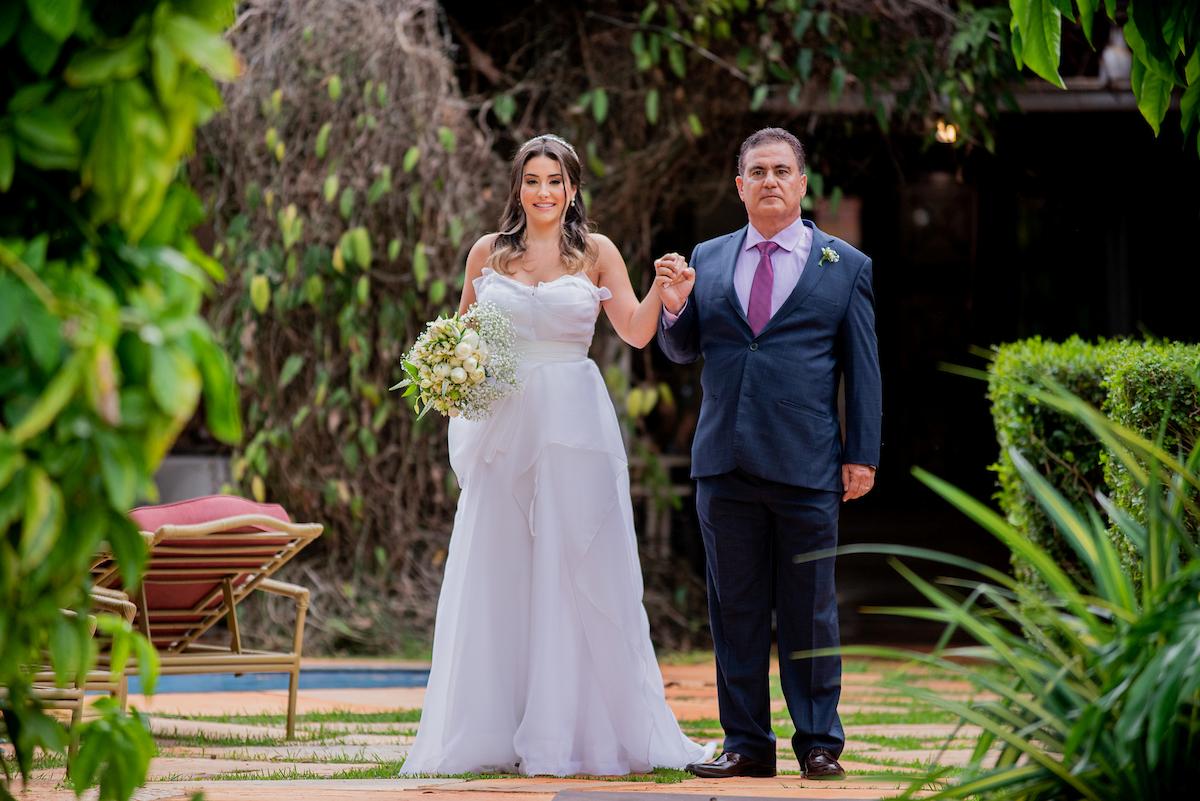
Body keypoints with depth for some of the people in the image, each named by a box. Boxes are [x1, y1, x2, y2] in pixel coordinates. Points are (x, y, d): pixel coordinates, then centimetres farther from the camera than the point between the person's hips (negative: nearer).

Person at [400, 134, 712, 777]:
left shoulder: (596, 254, 5)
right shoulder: (487, 253, 10)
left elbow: (636, 332, -1)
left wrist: (661, 287, -18)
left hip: (575, 426, -1)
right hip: (503, 422, 2)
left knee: (576, 572, -1)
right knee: (498, 575, 2)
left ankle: (575, 731, 4)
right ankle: (492, 733, 6)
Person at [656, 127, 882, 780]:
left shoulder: (846, 266, 6)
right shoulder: (707, 260, 13)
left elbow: (863, 368, 5)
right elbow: (682, 352, 13)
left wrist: (863, 456, -2)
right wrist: (674, 308, -8)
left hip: (807, 467, -3)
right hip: (724, 464, 3)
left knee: (809, 610, 2)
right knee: (734, 610, 6)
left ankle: (819, 743, 10)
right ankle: (747, 743, 12)